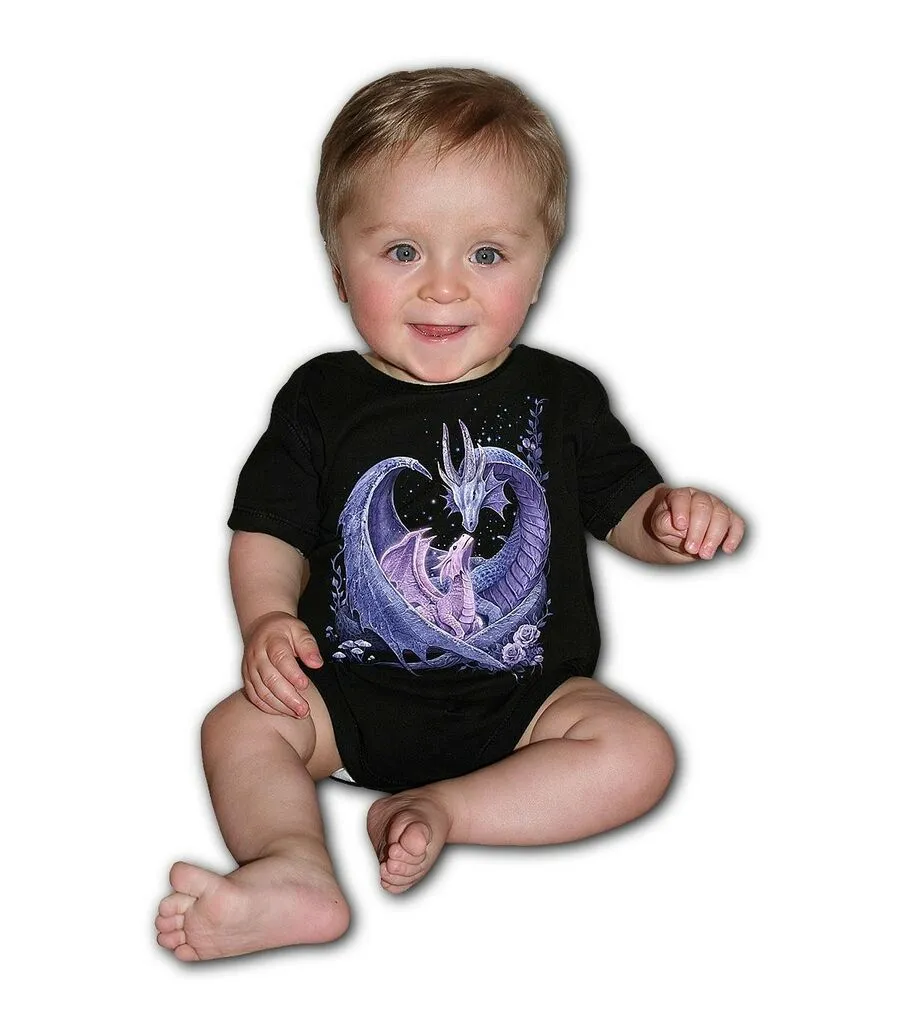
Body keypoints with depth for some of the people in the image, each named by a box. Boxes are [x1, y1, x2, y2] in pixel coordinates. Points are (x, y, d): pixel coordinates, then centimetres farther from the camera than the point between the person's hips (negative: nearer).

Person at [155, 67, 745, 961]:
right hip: (353, 691, 1)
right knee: (240, 725, -18)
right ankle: (293, 869, -37)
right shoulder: (321, 399, 0)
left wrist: (672, 519, -15)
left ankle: (440, 809, -20)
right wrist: (267, 618, -17)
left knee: (637, 753, -21)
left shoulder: (559, 397, 1)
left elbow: (623, 505, 8)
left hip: (523, 695, 0)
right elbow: (270, 532, 2)